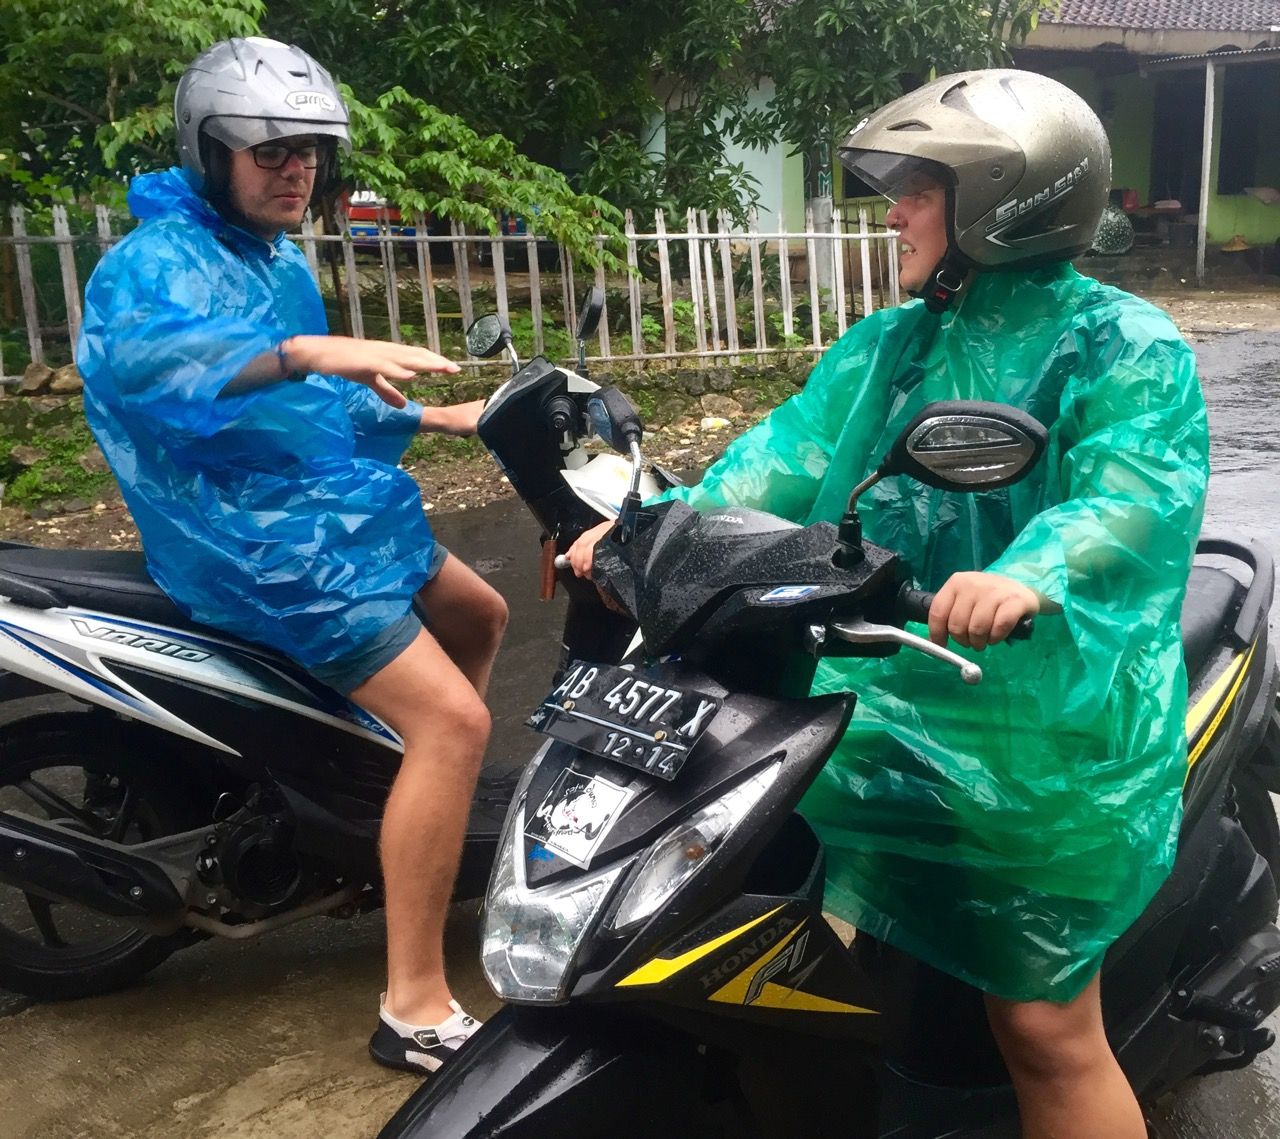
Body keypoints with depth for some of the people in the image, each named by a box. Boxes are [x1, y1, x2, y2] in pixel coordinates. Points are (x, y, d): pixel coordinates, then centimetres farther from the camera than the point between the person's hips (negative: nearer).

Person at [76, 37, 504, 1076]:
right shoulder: (154, 262, -14)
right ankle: (414, 1009, -14)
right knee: (452, 718, -20)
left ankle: (444, 822, 43)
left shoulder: (280, 262, 16)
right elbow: (140, 353, -38)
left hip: (333, 512, 10)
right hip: (257, 544, -10)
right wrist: (304, 351, -52)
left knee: (480, 616, 26)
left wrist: (445, 418, 27)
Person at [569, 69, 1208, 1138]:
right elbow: (787, 455, 3)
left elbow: (1142, 491, -25)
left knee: (1044, 1026, 2)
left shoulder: (1125, 349, -8)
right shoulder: (885, 348, 13)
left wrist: (1031, 574, -45)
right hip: (881, 724, 7)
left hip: (1035, 743, -6)